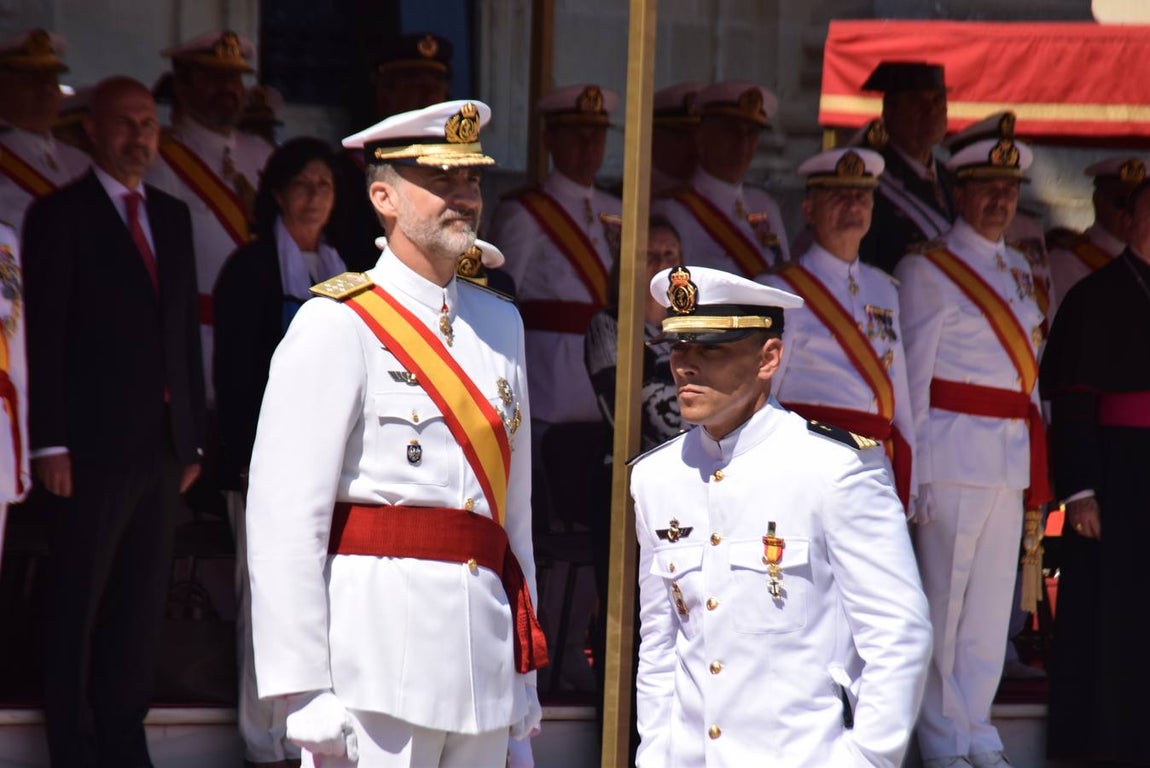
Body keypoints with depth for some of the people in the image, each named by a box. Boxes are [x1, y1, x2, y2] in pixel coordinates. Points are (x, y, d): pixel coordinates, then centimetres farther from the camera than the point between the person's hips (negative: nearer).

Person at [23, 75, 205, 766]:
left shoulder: (173, 217, 14)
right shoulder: (60, 216, -3)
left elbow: (187, 332, 15)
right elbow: (44, 337, -8)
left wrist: (192, 438, 10)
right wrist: (50, 443, -14)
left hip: (163, 448, 6)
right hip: (96, 446, -6)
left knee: (142, 606, 8)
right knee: (78, 607, 0)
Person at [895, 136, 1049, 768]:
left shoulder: (1017, 269, 17)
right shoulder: (928, 270, -4)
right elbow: (913, 375, -7)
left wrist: (1037, 474, 15)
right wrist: (910, 471, -11)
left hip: (1011, 456, 7)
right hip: (954, 449, -7)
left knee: (993, 601, 8)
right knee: (943, 600, -4)